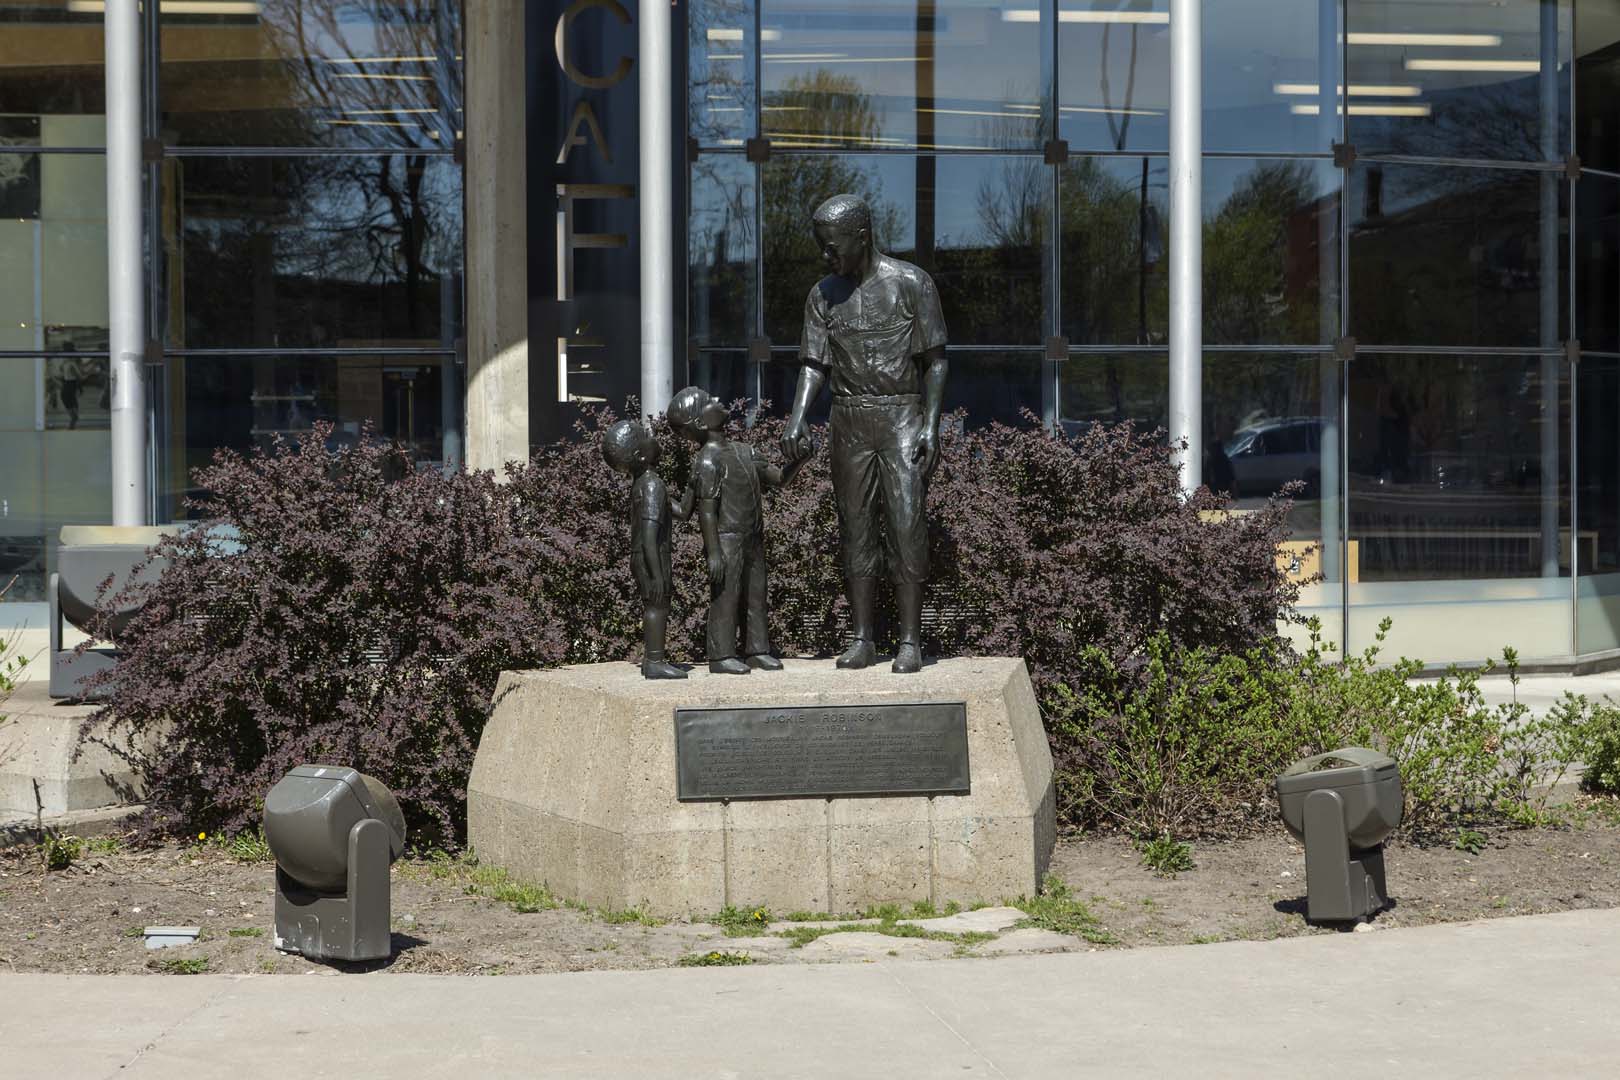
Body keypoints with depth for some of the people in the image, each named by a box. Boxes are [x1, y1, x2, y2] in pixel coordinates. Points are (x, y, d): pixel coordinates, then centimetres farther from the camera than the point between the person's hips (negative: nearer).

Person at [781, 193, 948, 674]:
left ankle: (910, 640, -8)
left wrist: (931, 426, -13)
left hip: (902, 417, -4)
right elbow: (813, 365, 5)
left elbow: (935, 360, -4)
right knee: (856, 528, 3)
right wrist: (796, 419, -12)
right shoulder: (823, 295, 8)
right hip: (848, 420, 4)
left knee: (906, 525, -10)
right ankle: (861, 639, 6)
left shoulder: (911, 283, -4)